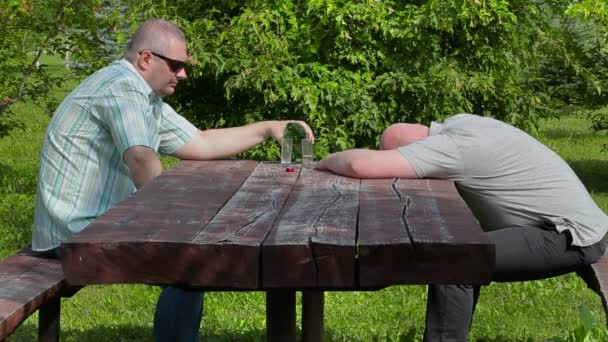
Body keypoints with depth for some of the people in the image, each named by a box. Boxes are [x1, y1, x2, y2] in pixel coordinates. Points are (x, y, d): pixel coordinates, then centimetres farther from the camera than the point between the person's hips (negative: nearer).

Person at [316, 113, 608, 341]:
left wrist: (326, 162, -8)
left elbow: (361, 166, -29)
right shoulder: (456, 124, 4)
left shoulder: (450, 147, -23)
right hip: (569, 221, 10)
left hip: (573, 237, -10)